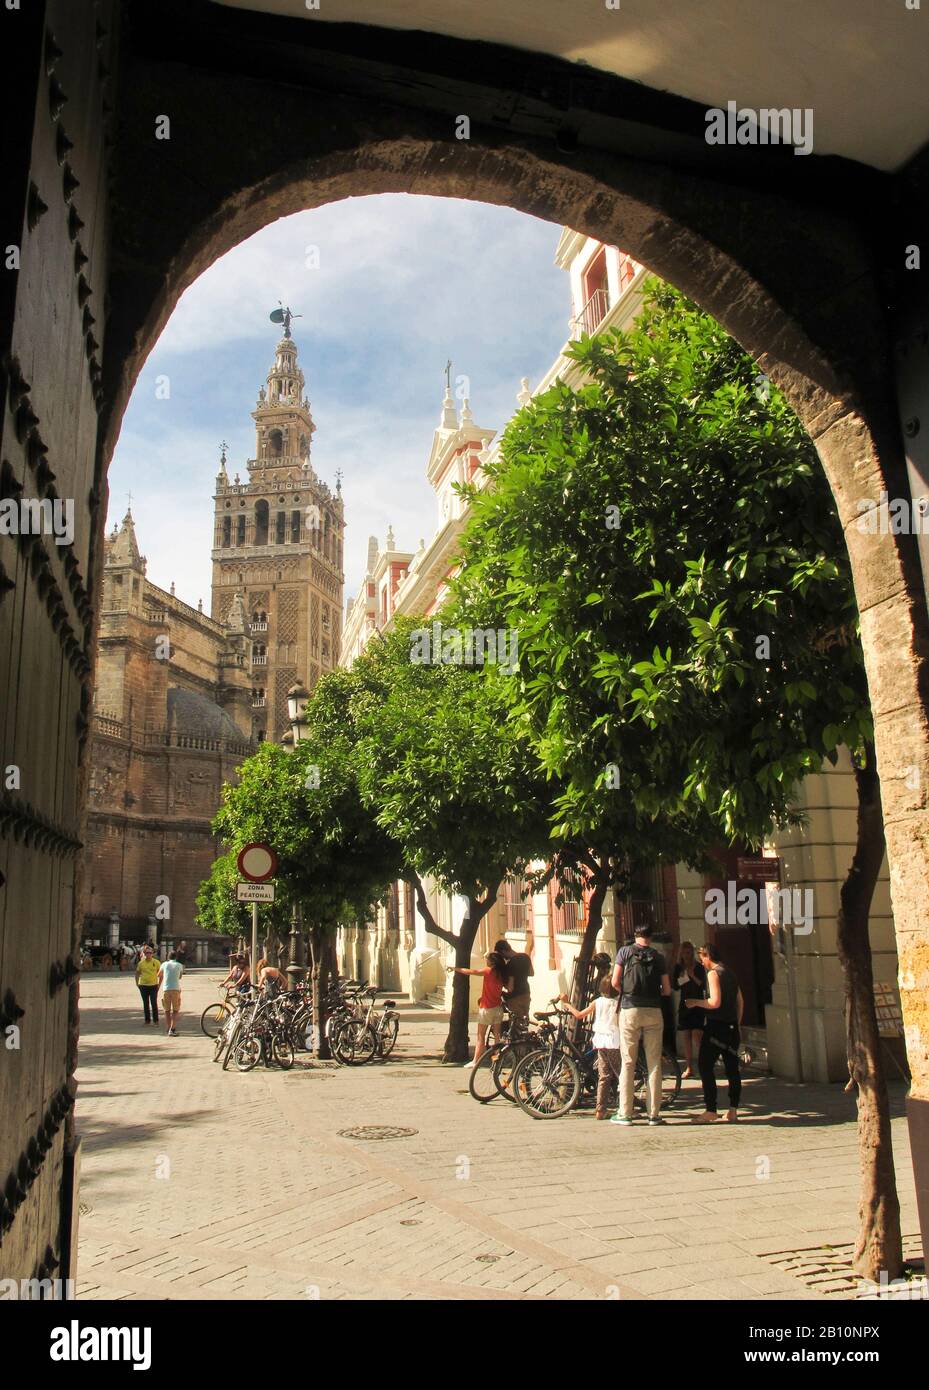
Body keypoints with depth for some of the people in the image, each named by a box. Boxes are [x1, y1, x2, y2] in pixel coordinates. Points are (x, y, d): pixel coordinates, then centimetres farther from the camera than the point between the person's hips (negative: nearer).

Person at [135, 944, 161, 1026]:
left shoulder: (156, 962, -3)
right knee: (146, 1004, 9)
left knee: (154, 1003, -4)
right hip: (143, 985, 2)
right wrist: (137, 983, 6)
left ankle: (155, 1020, 5)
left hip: (153, 985, -2)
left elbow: (160, 974, 3)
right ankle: (147, 1020, 19)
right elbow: (137, 973, 13)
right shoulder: (141, 963, 2)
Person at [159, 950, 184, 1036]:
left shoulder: (164, 964, 9)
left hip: (166, 989, 1)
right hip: (176, 989, -1)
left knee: (167, 1011, 13)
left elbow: (159, 975, 24)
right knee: (175, 1010, 5)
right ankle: (172, 1029, -8)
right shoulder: (179, 965, 7)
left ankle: (168, 1029, 17)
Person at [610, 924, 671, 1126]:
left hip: (630, 1010, -1)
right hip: (653, 1012, 1)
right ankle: (654, 1113, 7)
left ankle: (625, 1113, 4)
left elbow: (615, 982, -3)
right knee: (654, 1064, 6)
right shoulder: (658, 957, 8)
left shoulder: (624, 951, 2)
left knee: (628, 1063, 2)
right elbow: (667, 990, 7)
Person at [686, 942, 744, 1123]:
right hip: (731, 1027, 8)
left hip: (716, 1026, -8)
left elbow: (715, 1002, -20)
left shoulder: (713, 973, -11)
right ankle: (733, 1111, 11)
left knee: (705, 1066, -3)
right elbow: (740, 1001, 18)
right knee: (732, 1067, 9)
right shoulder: (731, 973, 14)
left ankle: (711, 1111, -6)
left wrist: (696, 1002, -7)